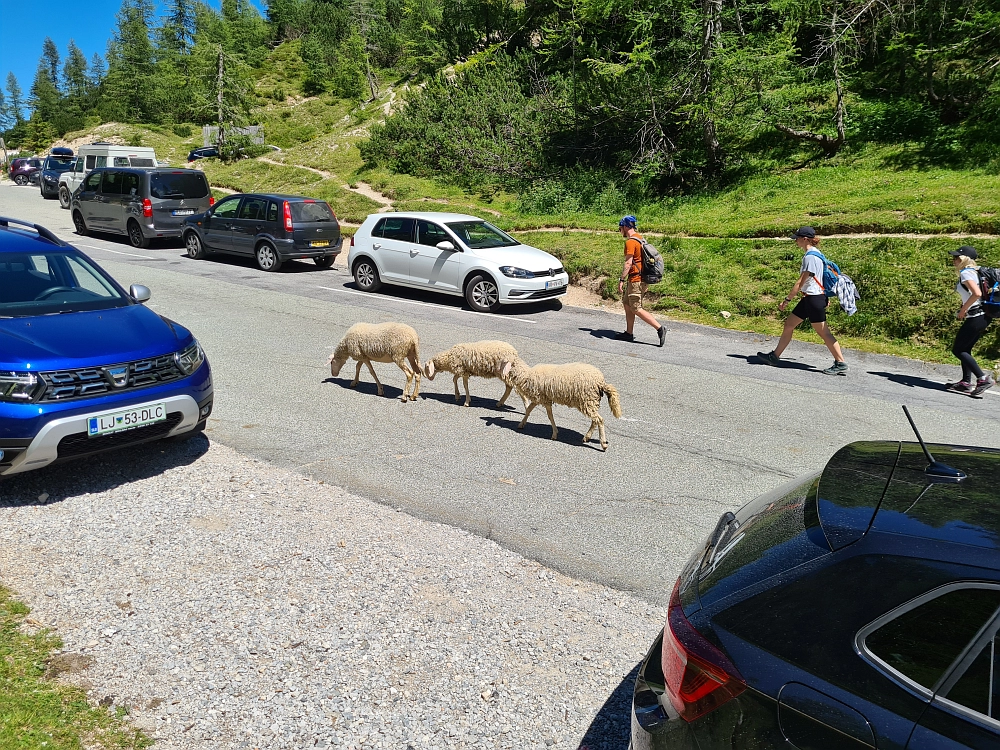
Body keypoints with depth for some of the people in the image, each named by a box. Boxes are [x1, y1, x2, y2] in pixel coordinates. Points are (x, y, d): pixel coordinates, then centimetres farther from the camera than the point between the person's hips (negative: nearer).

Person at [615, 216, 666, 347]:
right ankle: (629, 333, 20)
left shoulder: (630, 242, -16)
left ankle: (659, 328, -11)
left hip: (635, 280, -10)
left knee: (636, 309, -7)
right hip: (641, 277, 10)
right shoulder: (639, 237, 14)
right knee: (626, 303, 16)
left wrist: (622, 280, -21)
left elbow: (628, 263, -22)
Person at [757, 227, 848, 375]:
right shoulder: (814, 253, 12)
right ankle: (775, 356, 20)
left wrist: (787, 299, -14)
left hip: (814, 299, -10)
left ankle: (841, 363, 2)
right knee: (789, 324, 13)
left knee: (823, 332, -4)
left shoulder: (810, 256, -18)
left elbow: (801, 282, -19)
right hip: (809, 298, 10)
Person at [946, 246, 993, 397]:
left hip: (975, 317, -10)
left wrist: (963, 310, -17)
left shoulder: (965, 273, -14)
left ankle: (983, 379, -6)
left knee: (958, 350, -2)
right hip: (982, 316, 10)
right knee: (965, 349, 16)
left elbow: (977, 294, -28)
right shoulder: (975, 271, 14)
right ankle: (966, 382, 19)